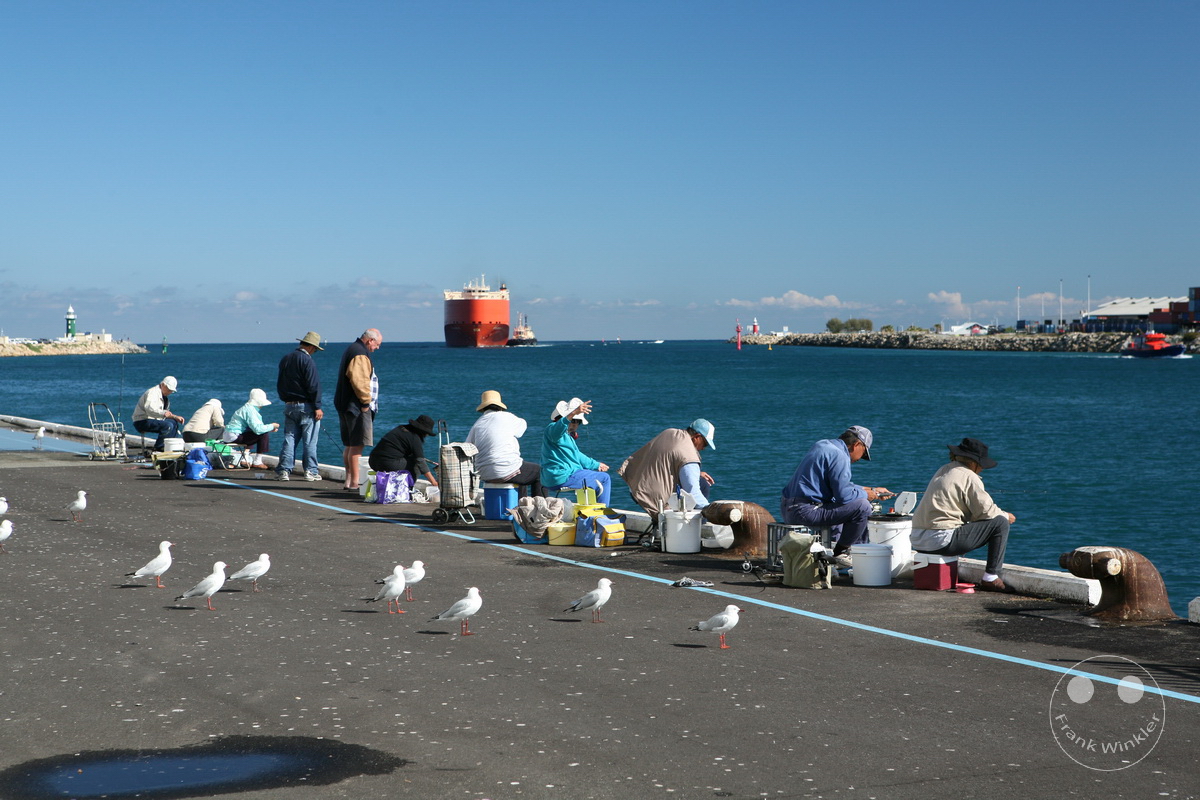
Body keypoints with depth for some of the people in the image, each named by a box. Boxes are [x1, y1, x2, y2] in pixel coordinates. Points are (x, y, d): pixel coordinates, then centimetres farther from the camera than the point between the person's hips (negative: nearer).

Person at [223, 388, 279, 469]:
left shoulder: (250, 408, 17)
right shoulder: (250, 410, -16)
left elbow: (256, 427, 18)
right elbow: (258, 429, -26)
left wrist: (270, 428, 4)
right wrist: (272, 426, -12)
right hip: (234, 436, -11)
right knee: (264, 434, -15)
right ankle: (257, 462, -10)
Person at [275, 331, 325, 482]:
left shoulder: (285, 359, 11)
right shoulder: (307, 361, -13)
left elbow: (279, 384, 18)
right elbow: (313, 386, -16)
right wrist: (317, 407, -13)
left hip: (289, 406, 6)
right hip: (306, 406, -6)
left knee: (289, 439, 7)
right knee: (309, 441, 0)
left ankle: (283, 470, 3)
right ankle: (311, 471, 1)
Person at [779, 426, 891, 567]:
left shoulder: (823, 445, 18)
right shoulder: (839, 456, -12)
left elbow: (841, 485, 29)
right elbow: (844, 495, -17)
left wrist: (870, 489, 32)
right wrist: (865, 494, 2)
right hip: (805, 511, -11)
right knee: (862, 507, -12)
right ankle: (839, 553, 0)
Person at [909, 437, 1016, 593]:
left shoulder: (943, 471, 20)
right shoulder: (969, 476, -7)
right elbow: (986, 510, -8)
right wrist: (1006, 516, 13)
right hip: (941, 539, -9)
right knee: (1000, 523, -4)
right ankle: (991, 578, -3)